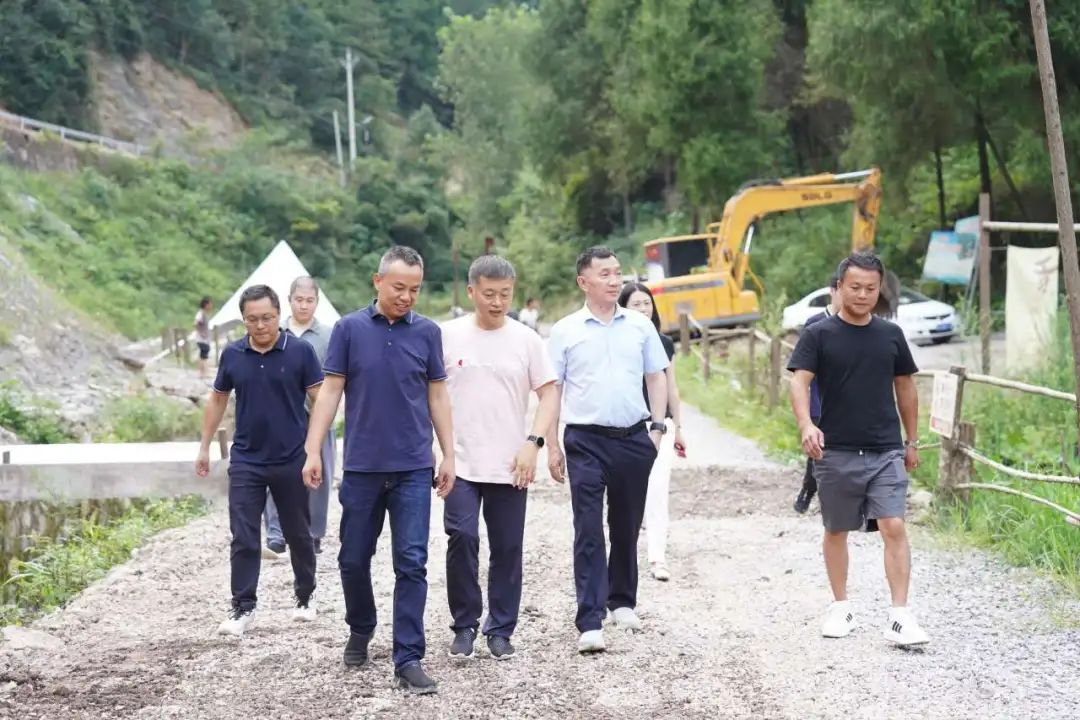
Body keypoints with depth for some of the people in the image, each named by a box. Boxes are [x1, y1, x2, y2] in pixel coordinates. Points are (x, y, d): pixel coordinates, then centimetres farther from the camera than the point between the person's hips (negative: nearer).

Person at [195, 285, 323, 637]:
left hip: (291, 460, -2)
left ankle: (306, 597, 28)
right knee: (244, 538, -1)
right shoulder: (232, 354, 2)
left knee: (298, 534, 12)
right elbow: (217, 400, 13)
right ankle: (243, 607, 4)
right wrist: (204, 447, 13)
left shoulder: (300, 351, -7)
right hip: (246, 460, 2)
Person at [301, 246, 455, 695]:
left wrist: (449, 455, 3)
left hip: (414, 468, 0)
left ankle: (408, 658, -1)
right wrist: (313, 451, -6)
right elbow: (331, 392, 0)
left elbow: (437, 396, 7)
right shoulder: (349, 329, 0)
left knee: (411, 564, -4)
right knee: (354, 559, 11)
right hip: (362, 467, 0)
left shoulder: (427, 332, 3)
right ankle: (360, 630, 36)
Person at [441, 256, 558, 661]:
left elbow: (548, 393, 3)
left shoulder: (526, 340, 2)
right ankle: (464, 625, 4)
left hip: (510, 467, 1)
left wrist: (533, 443, -8)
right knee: (462, 538, -12)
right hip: (460, 464, -1)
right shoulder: (448, 336, 0)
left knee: (507, 549, 6)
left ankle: (501, 631, 18)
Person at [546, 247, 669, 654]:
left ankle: (622, 601, 31)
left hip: (633, 438, 3)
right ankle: (590, 622, -11)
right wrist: (551, 445, -2)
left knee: (627, 526, 14)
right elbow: (552, 389, 2)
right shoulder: (565, 331, 1)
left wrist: (657, 428, 3)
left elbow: (657, 378, 13)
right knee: (588, 531, -8)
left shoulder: (640, 327, 7)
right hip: (586, 440, -3)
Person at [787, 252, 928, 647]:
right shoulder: (818, 335, -3)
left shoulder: (891, 335, 7)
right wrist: (806, 425, -31)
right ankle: (841, 607, 27)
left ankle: (900, 616, -10)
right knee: (836, 531, 11)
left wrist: (911, 441, 16)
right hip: (836, 452, -1)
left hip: (886, 452, 1)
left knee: (894, 527, -11)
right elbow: (800, 381, -13)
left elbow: (905, 387, 16)